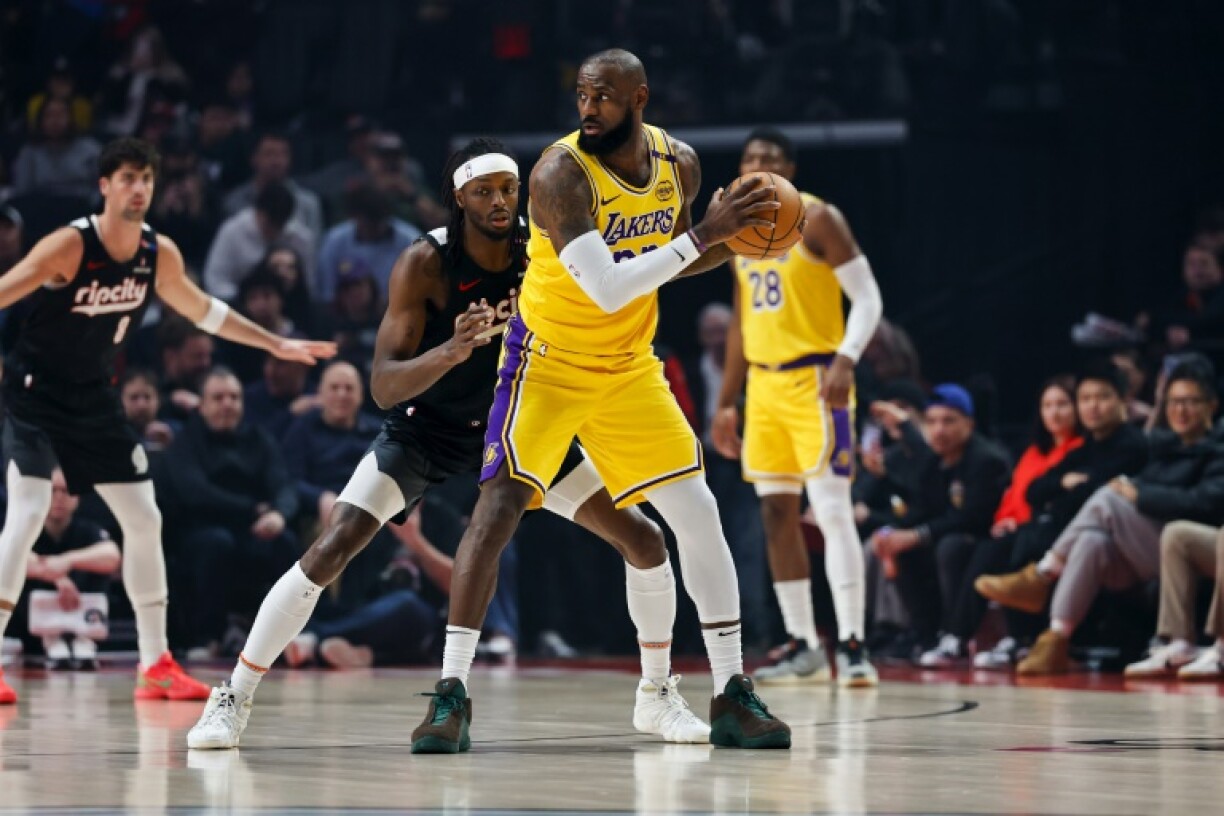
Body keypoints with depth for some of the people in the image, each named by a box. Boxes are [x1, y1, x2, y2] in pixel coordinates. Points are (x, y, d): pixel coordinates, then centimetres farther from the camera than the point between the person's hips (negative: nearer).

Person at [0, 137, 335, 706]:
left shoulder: (160, 254, -2)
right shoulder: (69, 245, -21)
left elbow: (202, 311, 16)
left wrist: (276, 345, 19)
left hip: (94, 397, 7)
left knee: (144, 520, 6)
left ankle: (155, 665, 16)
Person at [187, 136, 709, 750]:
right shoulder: (424, 263, -24)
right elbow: (384, 387, -29)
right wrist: (452, 351, -47)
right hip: (425, 428, -3)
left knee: (642, 538, -5)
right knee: (330, 551, -19)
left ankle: (657, 696, 14)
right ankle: (232, 700, -6)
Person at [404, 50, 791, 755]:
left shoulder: (679, 164, -4)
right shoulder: (561, 172, -24)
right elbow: (607, 288, -33)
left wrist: (733, 239, -6)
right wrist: (702, 234, -33)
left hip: (629, 366, 5)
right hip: (548, 363, -5)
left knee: (699, 514, 1)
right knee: (499, 508, -17)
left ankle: (733, 697, 10)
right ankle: (452, 696, -11)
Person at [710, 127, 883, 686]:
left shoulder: (815, 219, -8)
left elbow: (868, 298, -12)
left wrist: (845, 362, -28)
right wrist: (726, 403, 18)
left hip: (814, 380, -7)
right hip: (763, 384, 8)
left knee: (831, 508, -13)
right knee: (777, 514, 7)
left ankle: (852, 645, -15)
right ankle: (803, 646, 13)